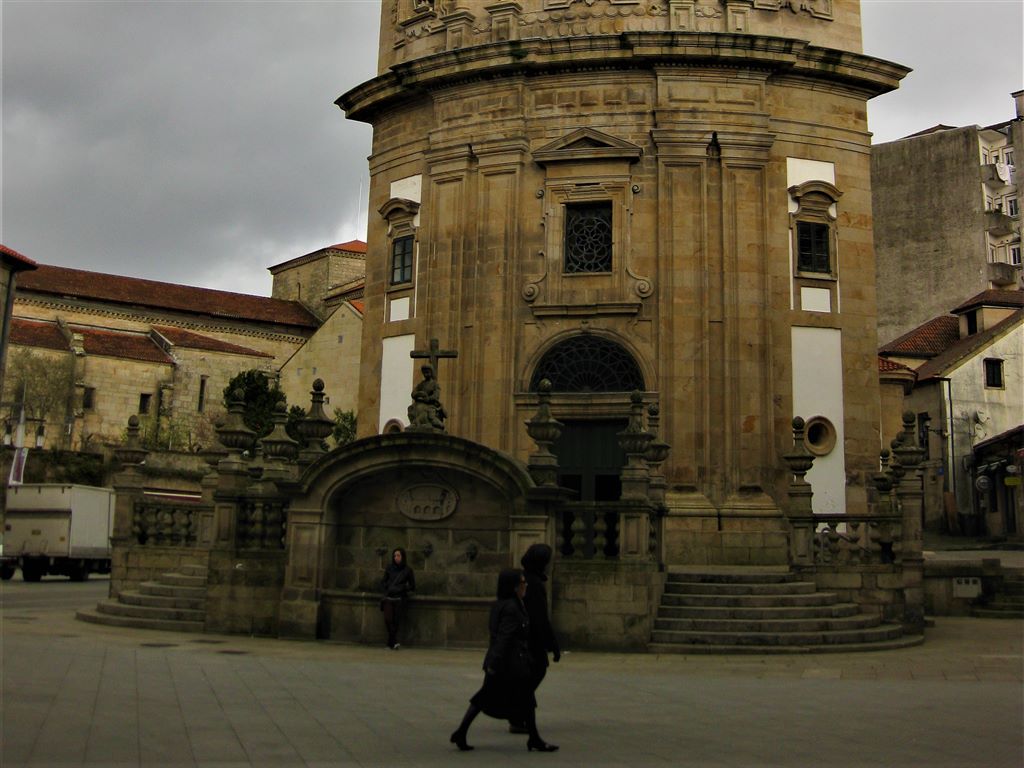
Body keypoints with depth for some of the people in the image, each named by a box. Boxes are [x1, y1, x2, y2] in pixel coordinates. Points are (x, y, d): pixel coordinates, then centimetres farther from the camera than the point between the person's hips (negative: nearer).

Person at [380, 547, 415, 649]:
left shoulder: (407, 570, 1)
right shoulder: (389, 568, 7)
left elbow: (412, 587, 6)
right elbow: (383, 582, 15)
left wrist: (402, 587, -8)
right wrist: (388, 588, -3)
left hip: (400, 599, -1)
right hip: (388, 598, 1)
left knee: (396, 621, -5)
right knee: (388, 619, -18)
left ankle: (390, 643, 8)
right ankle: (394, 642, -13)